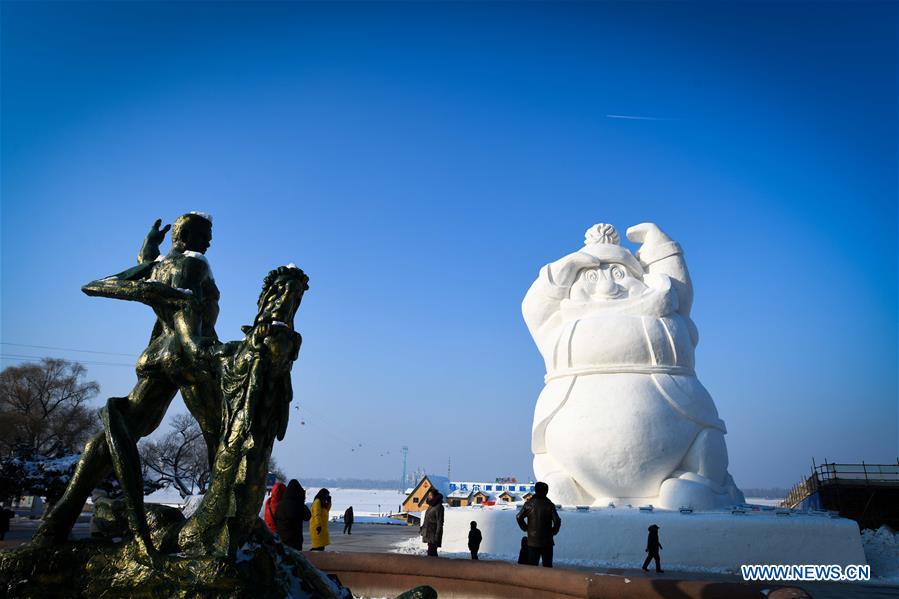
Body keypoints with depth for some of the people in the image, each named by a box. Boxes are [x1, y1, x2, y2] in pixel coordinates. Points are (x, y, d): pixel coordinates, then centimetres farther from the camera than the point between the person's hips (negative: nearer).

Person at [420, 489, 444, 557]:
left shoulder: (438, 507, -15)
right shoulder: (431, 506, 12)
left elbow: (440, 522, -17)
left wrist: (437, 535, -20)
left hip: (434, 533, -9)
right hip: (429, 532, 9)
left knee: (431, 552, -13)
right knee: (432, 551, 13)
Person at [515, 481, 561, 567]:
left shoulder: (529, 504, -2)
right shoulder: (549, 505, -7)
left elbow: (519, 517, -4)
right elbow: (557, 521, -14)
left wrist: (525, 528, 8)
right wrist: (553, 532, 2)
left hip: (532, 541, 2)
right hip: (547, 541, -2)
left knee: (532, 565, 8)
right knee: (547, 565, 8)